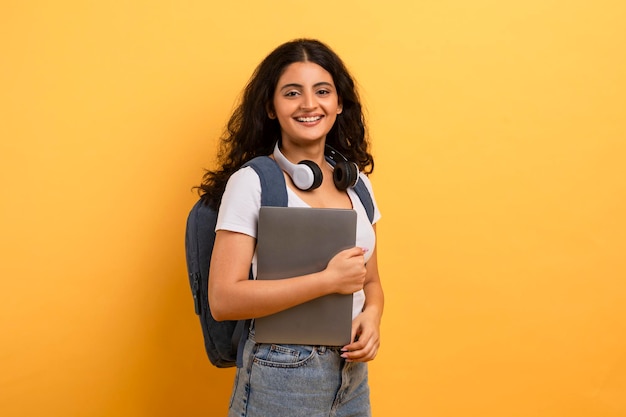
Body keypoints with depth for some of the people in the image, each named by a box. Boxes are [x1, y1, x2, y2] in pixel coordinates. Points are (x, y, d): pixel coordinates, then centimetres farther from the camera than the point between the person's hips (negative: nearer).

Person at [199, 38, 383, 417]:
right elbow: (223, 299, -19)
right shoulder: (250, 182, -12)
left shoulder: (356, 182, 4)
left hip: (353, 374, 5)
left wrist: (372, 316, -9)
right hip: (281, 381, -5)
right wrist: (328, 279, -22)